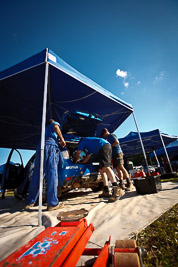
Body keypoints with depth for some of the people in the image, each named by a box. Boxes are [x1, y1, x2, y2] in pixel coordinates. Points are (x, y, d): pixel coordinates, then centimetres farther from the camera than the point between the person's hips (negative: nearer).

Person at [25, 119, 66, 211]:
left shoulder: (45, 129, 40)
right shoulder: (54, 124, 22)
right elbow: (55, 127, -3)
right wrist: (62, 139, -1)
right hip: (50, 146, -7)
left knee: (37, 175, 8)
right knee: (52, 174, -9)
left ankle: (30, 202, 15)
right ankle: (52, 203, -9)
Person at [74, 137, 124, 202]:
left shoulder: (83, 141, 19)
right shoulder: (89, 146, 40)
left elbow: (77, 154, 15)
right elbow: (87, 159, 41)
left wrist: (75, 162, 31)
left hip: (103, 146, -9)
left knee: (105, 167, -22)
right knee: (101, 170, 8)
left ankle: (117, 190, -33)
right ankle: (106, 191, 6)